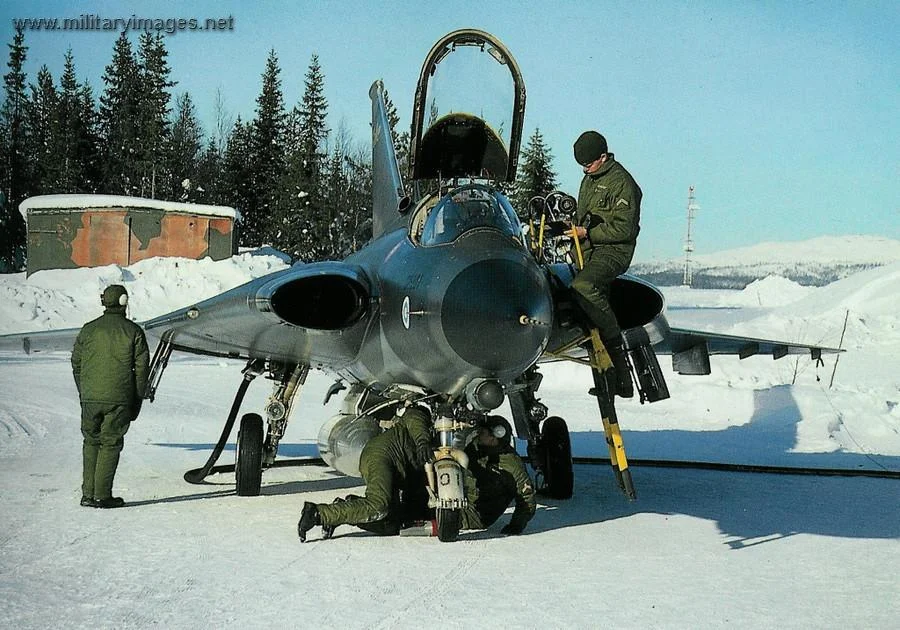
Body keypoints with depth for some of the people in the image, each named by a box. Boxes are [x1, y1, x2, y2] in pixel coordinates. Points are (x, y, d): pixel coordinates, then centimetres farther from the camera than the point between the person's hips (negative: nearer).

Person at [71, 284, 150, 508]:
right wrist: (137, 400, 6)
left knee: (91, 442, 14)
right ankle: (102, 495, 0)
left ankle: (88, 494, 11)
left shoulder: (88, 330, 6)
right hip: (120, 399, -3)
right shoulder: (133, 331, -2)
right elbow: (141, 367, -1)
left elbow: (76, 364, 11)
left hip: (91, 398, 3)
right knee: (111, 444, 3)